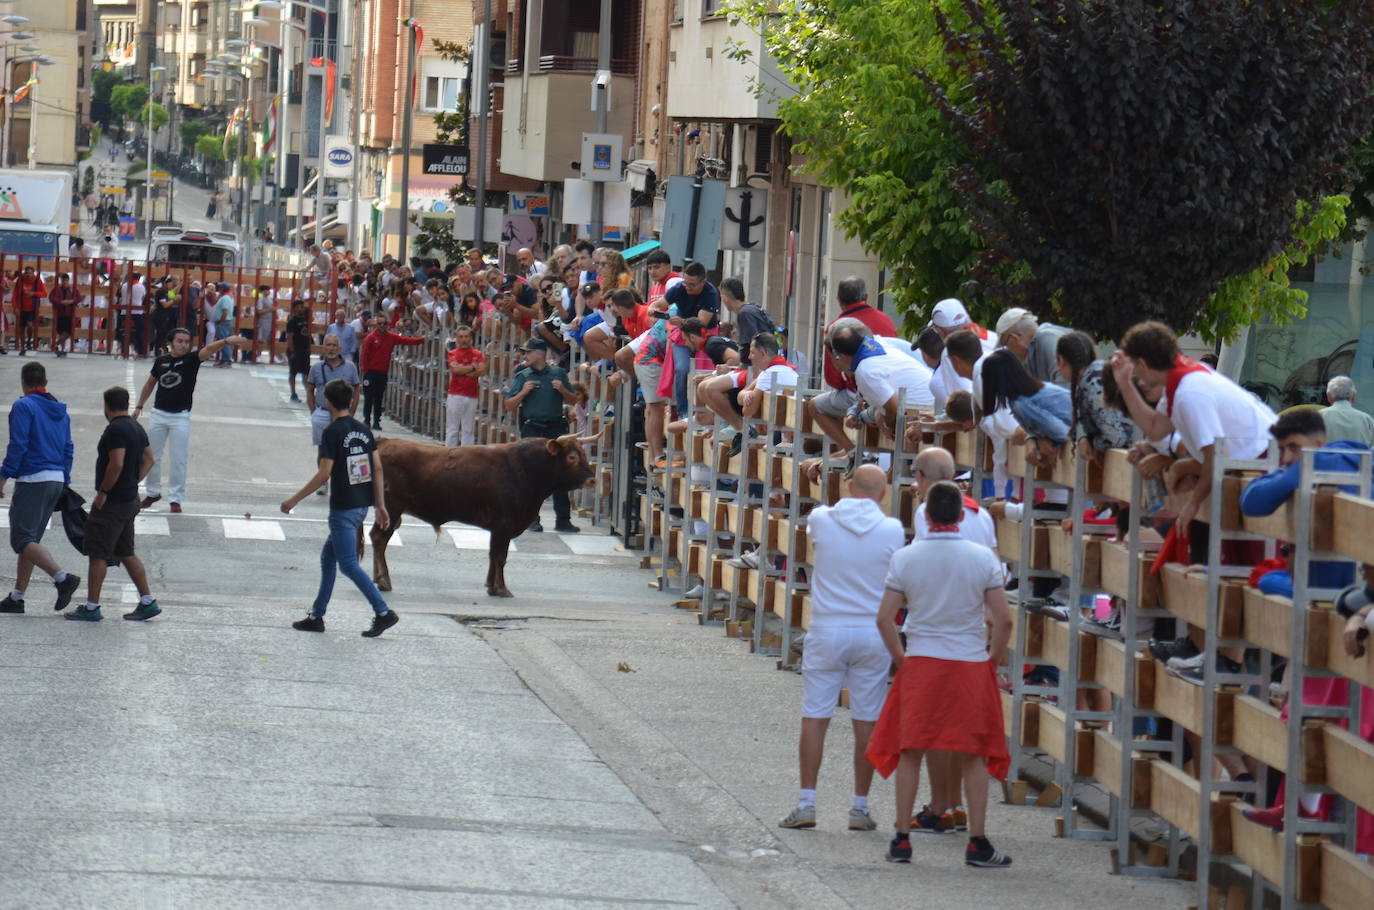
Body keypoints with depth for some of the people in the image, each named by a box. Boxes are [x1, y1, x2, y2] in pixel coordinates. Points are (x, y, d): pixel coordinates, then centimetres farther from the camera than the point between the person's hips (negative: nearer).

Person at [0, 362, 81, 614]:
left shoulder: (23, 406, -8)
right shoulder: (60, 411, 15)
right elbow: (68, 449, 15)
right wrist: (64, 482, 19)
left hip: (32, 480, -8)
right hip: (56, 480, 8)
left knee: (22, 540, -8)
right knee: (31, 540, 14)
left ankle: (63, 578, -23)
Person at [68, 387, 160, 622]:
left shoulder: (115, 430, -17)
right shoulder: (137, 428, 12)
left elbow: (116, 464, -26)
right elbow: (148, 460, 19)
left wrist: (103, 492, -18)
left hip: (112, 503, -9)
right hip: (130, 500, 9)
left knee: (97, 554, -3)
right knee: (126, 553, 16)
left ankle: (91, 607, -2)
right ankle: (148, 602, 15)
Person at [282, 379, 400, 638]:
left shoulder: (333, 432, -14)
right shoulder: (363, 430, 8)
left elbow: (324, 474, -18)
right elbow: (378, 469, 8)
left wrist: (295, 500, -11)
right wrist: (380, 506, 15)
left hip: (343, 508, -8)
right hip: (362, 505, 8)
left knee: (348, 564, -3)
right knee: (328, 556, 18)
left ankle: (383, 612, -9)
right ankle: (317, 616, 22)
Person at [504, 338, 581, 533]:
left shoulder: (558, 374, 10)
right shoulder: (522, 376, 9)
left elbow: (573, 401, 14)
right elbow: (509, 406, 5)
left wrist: (563, 390, -5)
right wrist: (523, 392, -11)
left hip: (556, 429, 0)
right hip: (532, 429, 0)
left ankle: (563, 519, 4)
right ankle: (532, 519, 7)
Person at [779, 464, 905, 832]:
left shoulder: (821, 519, -5)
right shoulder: (892, 530, -6)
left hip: (827, 630, 0)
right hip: (873, 633, 0)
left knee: (815, 718, 4)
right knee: (867, 722, 6)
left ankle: (806, 804, 1)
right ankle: (860, 808, 8)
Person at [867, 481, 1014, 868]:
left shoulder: (905, 558, -3)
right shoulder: (983, 558, -4)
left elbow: (884, 619, -4)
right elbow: (1004, 619, -6)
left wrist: (900, 657, 9)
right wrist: (994, 658, 8)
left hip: (920, 662, 1)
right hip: (971, 664, -1)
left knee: (910, 752, 9)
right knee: (975, 755, 6)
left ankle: (902, 839, 10)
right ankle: (977, 843, 6)